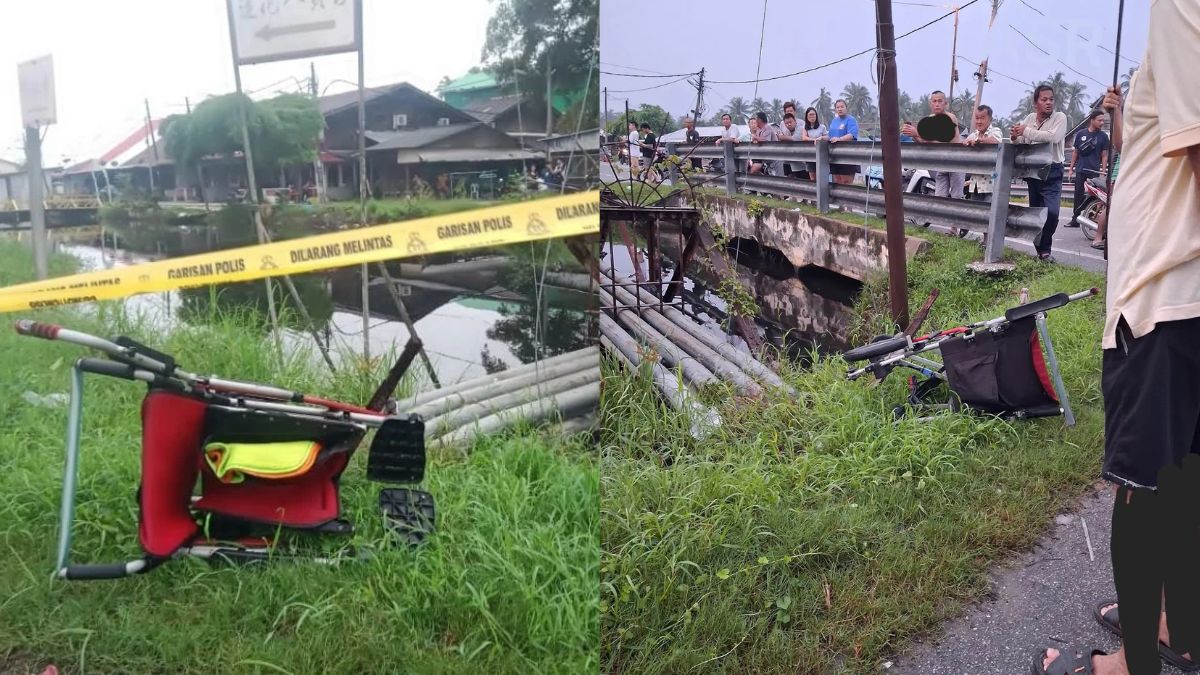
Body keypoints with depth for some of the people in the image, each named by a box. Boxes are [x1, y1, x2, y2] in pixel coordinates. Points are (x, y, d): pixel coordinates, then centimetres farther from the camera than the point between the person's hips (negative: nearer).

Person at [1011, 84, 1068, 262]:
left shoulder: (1060, 117, -6)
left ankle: (1044, 249, -2)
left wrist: (1026, 131, -23)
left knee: (1051, 212, -17)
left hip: (1052, 172, -5)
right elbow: (1020, 144, 14)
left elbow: (1053, 137, -25)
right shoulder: (1029, 118, 8)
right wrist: (1015, 136, -9)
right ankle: (1040, 249, 25)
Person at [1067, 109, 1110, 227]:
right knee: (1078, 195, 3)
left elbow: (1104, 155, 3)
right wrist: (1071, 168, 9)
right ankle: (1075, 219, 6)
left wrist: (1103, 172, -4)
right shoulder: (1080, 134, 6)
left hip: (1095, 171, -1)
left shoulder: (1103, 136, 3)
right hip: (1081, 170, 1)